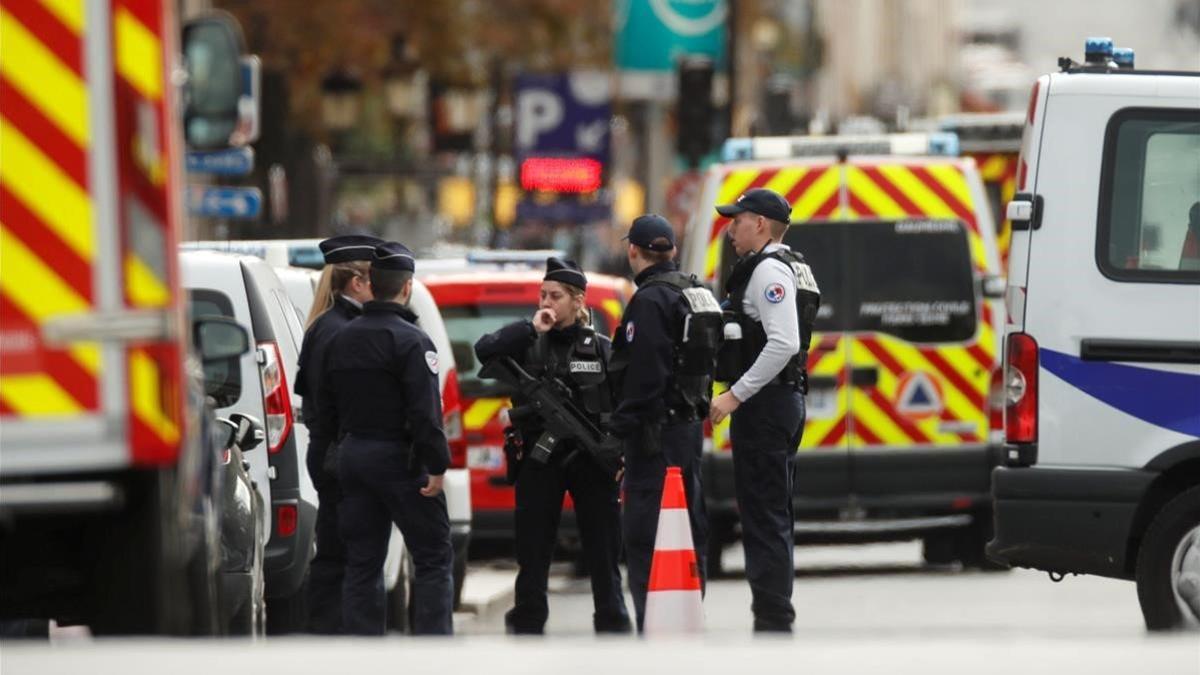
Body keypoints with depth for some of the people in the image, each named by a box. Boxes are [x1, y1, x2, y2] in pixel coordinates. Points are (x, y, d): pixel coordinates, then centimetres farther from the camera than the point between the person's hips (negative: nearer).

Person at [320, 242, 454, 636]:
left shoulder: (343, 338, 11)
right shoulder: (410, 340, -13)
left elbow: (328, 409, 16)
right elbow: (425, 411, -20)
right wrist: (437, 466, -18)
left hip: (352, 455, 7)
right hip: (399, 456, -7)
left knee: (362, 562, 9)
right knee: (433, 559, -1)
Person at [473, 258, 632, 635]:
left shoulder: (601, 349, 5)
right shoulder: (528, 345, 6)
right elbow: (484, 351, -11)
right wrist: (531, 329, -14)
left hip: (592, 460, -1)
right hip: (539, 460, 1)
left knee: (603, 550, 2)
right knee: (532, 551, 5)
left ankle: (612, 626, 8)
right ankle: (527, 628, 12)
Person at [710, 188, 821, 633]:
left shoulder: (769, 270, -14)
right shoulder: (789, 267, 19)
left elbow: (783, 344, -26)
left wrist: (735, 395, -23)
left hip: (763, 406, -11)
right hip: (785, 400, 11)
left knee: (763, 517, -10)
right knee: (773, 517, 14)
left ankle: (772, 621, -12)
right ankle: (775, 618, 18)